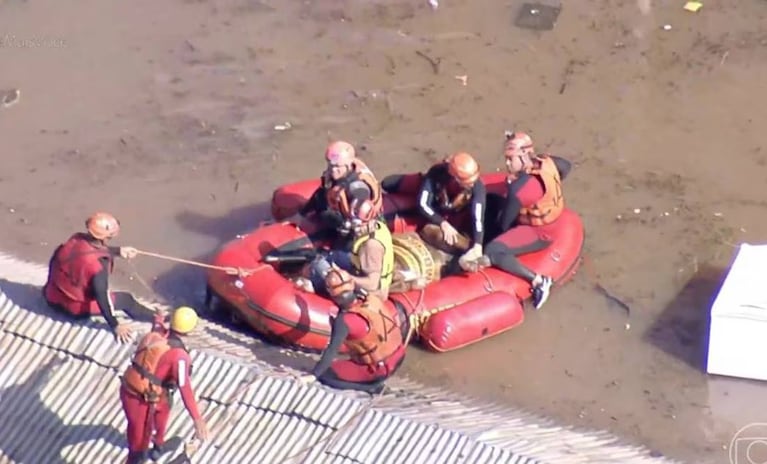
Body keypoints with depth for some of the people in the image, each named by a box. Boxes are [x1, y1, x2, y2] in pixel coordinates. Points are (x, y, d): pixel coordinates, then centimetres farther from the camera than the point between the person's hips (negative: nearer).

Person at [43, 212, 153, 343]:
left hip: (52, 298, 6)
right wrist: (115, 326, -17)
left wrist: (119, 250, 23)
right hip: (75, 308, -6)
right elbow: (102, 297, -26)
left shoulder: (77, 239, -11)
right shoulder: (97, 264, -31)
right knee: (125, 299, 9)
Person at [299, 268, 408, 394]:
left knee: (325, 375, -1)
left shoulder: (344, 320, -23)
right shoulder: (373, 300, -5)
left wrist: (313, 375, -23)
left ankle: (370, 386, -6)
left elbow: (332, 350, -25)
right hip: (398, 358, 6)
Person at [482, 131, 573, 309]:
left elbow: (505, 224, -20)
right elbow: (566, 166, 15)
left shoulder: (519, 188, -32)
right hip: (554, 219, 10)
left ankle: (537, 281, -20)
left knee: (493, 252, -23)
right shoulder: (546, 162, -10)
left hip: (540, 233, -10)